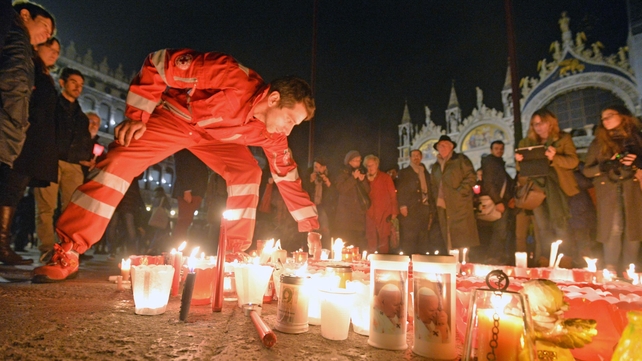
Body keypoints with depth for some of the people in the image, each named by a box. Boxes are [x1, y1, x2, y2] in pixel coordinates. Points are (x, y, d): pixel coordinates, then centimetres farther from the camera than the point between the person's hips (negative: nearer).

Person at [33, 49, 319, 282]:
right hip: (174, 117, -4)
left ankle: (235, 254, -1)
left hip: (213, 136, 5)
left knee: (248, 173, -13)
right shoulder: (231, 76, -37)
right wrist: (137, 116, -26)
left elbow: (288, 176, -4)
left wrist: (310, 227, -5)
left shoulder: (270, 132, -17)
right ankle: (67, 255, -12)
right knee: (119, 161, -20)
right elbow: (158, 64, -28)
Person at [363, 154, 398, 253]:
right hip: (370, 216, 2)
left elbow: (393, 195, 3)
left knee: (384, 242, -3)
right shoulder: (366, 179, 15)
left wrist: (394, 212, -2)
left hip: (384, 215, -2)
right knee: (371, 243, 0)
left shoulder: (386, 177, 8)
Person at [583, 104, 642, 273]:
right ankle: (611, 271, -1)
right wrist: (605, 166, -12)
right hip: (608, 192, -1)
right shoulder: (598, 143, 10)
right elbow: (587, 170, 5)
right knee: (613, 229, -9)